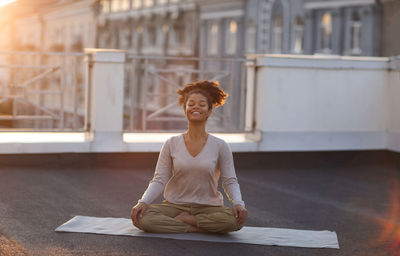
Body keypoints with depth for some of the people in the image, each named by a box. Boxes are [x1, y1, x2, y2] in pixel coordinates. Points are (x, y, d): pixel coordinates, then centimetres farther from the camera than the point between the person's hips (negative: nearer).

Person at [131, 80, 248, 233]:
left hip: (208, 207, 0)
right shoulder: (171, 144, 3)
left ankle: (180, 220, -13)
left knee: (233, 220, -33)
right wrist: (143, 202, -17)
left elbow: (230, 181, 1)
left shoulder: (220, 146, 1)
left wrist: (238, 204, -20)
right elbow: (159, 180, 1)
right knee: (143, 218, -29)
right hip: (175, 205, 0)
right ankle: (197, 227, -17)